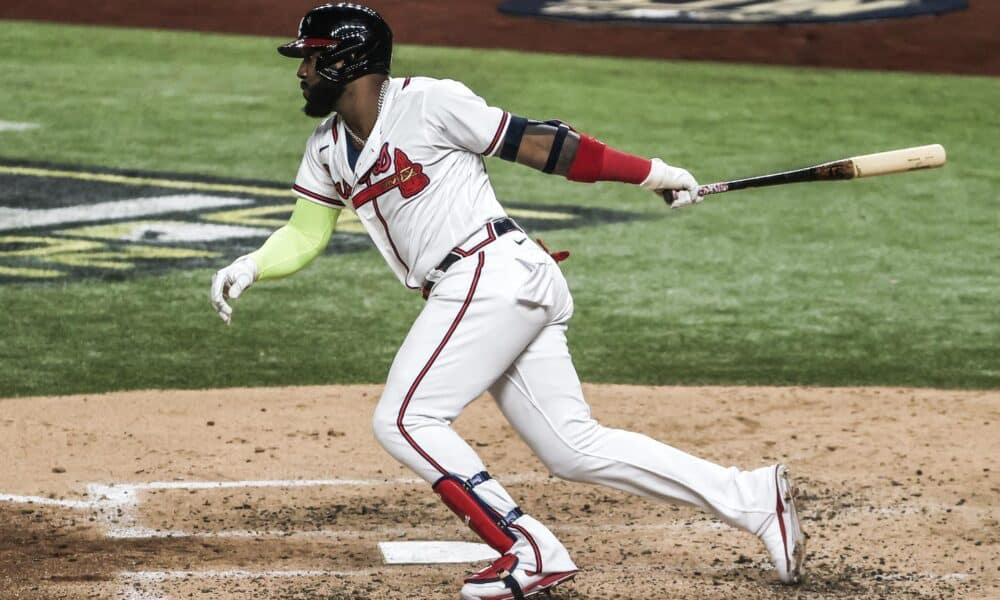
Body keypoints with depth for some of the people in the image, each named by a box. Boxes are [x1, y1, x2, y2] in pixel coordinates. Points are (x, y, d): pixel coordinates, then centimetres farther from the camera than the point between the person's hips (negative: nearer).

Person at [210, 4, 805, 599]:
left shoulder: (427, 102, -7)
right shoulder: (328, 148, 16)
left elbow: (533, 142, -5)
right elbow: (304, 236, 21)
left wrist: (651, 172, -4)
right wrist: (249, 267, 0)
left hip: (494, 275, -8)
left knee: (404, 420, -12)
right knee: (577, 448, 3)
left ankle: (530, 552, -12)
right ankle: (754, 497, 6)